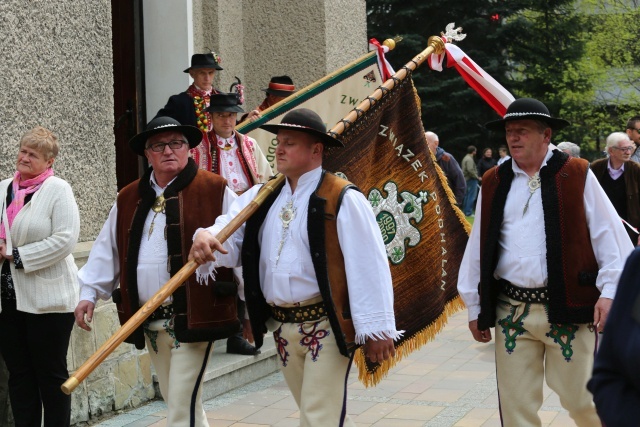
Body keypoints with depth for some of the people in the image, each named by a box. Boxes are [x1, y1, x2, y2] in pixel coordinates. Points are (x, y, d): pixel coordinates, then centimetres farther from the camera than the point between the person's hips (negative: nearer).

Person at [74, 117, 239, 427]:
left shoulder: (215, 191, -4)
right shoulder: (128, 200, 13)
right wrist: (88, 293, 9)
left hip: (194, 317, -6)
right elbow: (107, 251, 17)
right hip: (149, 321, 6)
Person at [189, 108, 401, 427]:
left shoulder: (342, 199, -10)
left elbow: (368, 266, -12)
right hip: (282, 328, 6)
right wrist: (206, 237, -23)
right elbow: (230, 234, 2)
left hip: (327, 326, -6)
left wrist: (376, 328, -13)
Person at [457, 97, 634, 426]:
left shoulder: (577, 175, 1)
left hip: (568, 309, -3)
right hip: (511, 310, 3)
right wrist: (474, 307, 14)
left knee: (581, 399, 2)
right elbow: (478, 248, 14)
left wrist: (610, 290, -8)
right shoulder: (493, 183, 10)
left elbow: (608, 235, 0)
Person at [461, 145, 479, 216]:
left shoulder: (465, 158, 16)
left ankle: (464, 211, 18)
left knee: (466, 196, 14)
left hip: (466, 179, 10)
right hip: (471, 179, -10)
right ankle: (469, 212, -8)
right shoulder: (469, 159, -15)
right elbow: (470, 170, -24)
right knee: (471, 196, -7)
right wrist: (477, 177, -15)